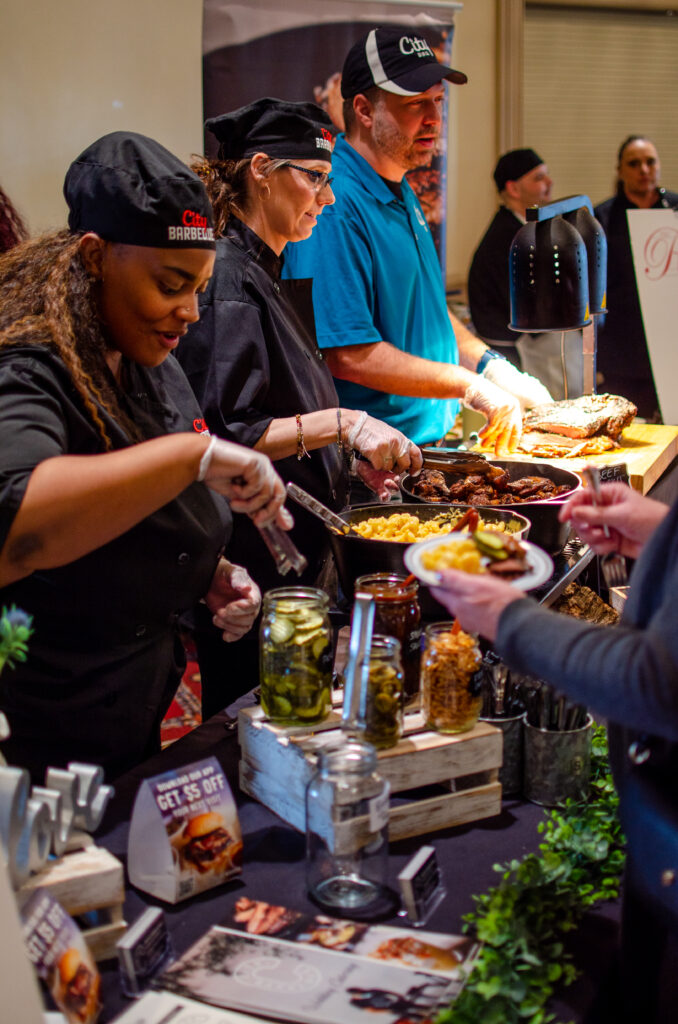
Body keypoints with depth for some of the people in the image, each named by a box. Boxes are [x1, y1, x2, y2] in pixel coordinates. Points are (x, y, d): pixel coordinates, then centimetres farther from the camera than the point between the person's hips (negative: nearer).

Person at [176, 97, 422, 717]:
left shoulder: (270, 277, 14)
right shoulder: (228, 283, -17)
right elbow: (221, 437, -25)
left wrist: (350, 456, 10)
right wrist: (339, 424, -27)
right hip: (249, 569, -10)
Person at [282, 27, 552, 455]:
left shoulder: (402, 192, 14)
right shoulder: (335, 204, -18)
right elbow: (347, 355, -23)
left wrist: (490, 365, 8)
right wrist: (471, 387, -17)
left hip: (430, 435, 9)